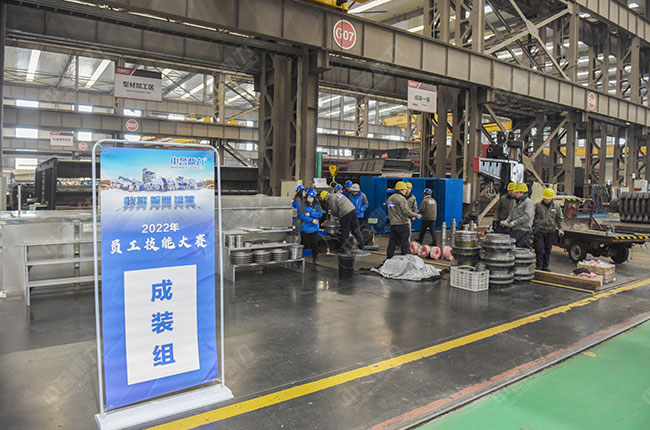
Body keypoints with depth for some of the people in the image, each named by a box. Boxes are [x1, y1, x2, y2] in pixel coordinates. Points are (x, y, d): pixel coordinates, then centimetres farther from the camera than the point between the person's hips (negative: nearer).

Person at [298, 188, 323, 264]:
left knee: (314, 244, 3)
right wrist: (312, 220, -15)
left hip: (314, 228, 3)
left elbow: (320, 213, -5)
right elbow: (301, 215, -13)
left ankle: (315, 259, 16)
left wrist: (310, 214, -15)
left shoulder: (317, 205, 7)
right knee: (303, 244, 2)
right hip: (304, 228, -2)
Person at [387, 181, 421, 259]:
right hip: (402, 224, -8)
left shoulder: (390, 198, 15)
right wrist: (416, 215, -8)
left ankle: (389, 258, 15)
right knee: (404, 242, -1)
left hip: (393, 224, 8)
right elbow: (406, 211, -19)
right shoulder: (401, 198, -12)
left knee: (392, 242, 12)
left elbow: (388, 210, 21)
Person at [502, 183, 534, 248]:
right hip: (515, 229, 9)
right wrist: (507, 221, 3)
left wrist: (515, 222, -23)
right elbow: (512, 213, 21)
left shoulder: (528, 203, -10)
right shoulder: (517, 202, 20)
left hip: (523, 230, -9)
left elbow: (527, 216, -22)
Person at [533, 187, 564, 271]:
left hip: (550, 232, 2)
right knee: (539, 249, -7)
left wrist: (560, 229, 4)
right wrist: (532, 228, 4)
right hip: (539, 231, -2)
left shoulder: (556, 207, 7)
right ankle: (539, 266, 4)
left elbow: (560, 218, 15)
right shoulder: (538, 205, 1)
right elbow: (532, 217, 8)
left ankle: (545, 266, 18)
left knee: (547, 250, 8)